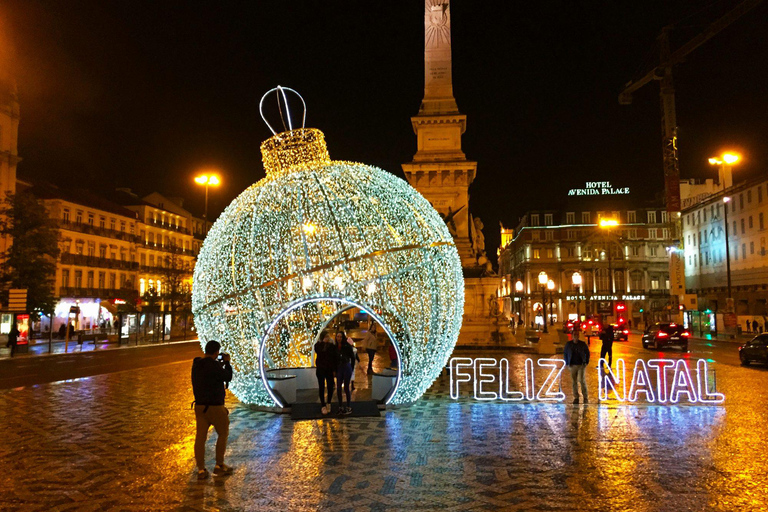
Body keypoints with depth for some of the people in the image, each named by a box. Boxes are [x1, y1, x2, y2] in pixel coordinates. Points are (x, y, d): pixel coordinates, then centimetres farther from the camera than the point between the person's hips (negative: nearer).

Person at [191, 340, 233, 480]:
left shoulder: (196, 364, 3)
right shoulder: (213, 365, -20)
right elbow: (228, 377, -8)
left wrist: (220, 363, 18)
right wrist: (227, 362, 5)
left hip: (200, 405, 6)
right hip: (214, 406, -6)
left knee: (200, 437, 6)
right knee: (223, 434, 12)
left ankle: (201, 470, 8)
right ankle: (219, 466, 17)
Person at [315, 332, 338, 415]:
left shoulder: (332, 346, -1)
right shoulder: (318, 345, -3)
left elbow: (336, 358, 3)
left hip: (330, 370, 1)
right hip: (320, 369, -1)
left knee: (330, 387, 3)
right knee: (321, 387, 4)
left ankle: (329, 403, 21)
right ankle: (323, 406, 11)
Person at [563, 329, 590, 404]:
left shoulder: (582, 344, 0)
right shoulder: (568, 344, 2)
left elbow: (587, 353, 9)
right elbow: (565, 353, 11)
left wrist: (586, 362, 1)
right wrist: (567, 363, 4)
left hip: (581, 365, -2)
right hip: (572, 365, 2)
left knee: (582, 380, -8)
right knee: (574, 382, 5)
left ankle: (585, 397, 1)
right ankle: (576, 398, 11)